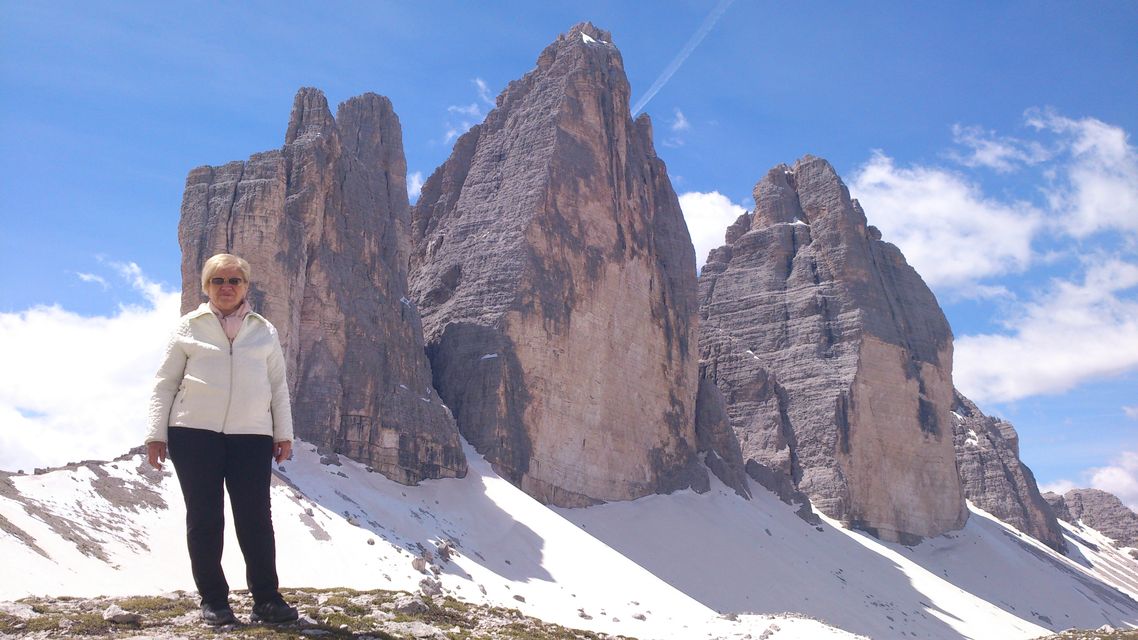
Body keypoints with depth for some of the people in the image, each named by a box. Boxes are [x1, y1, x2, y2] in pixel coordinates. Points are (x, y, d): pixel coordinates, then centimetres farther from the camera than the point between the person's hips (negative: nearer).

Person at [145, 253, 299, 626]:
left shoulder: (264, 331, 14)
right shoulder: (189, 326, 9)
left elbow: (278, 385, 14)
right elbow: (165, 383, 8)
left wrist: (284, 434, 7)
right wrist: (156, 433, 0)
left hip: (252, 435, 1)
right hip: (194, 432, -1)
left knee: (255, 517, -1)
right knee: (204, 517, 2)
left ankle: (266, 600, 4)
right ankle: (213, 601, 10)